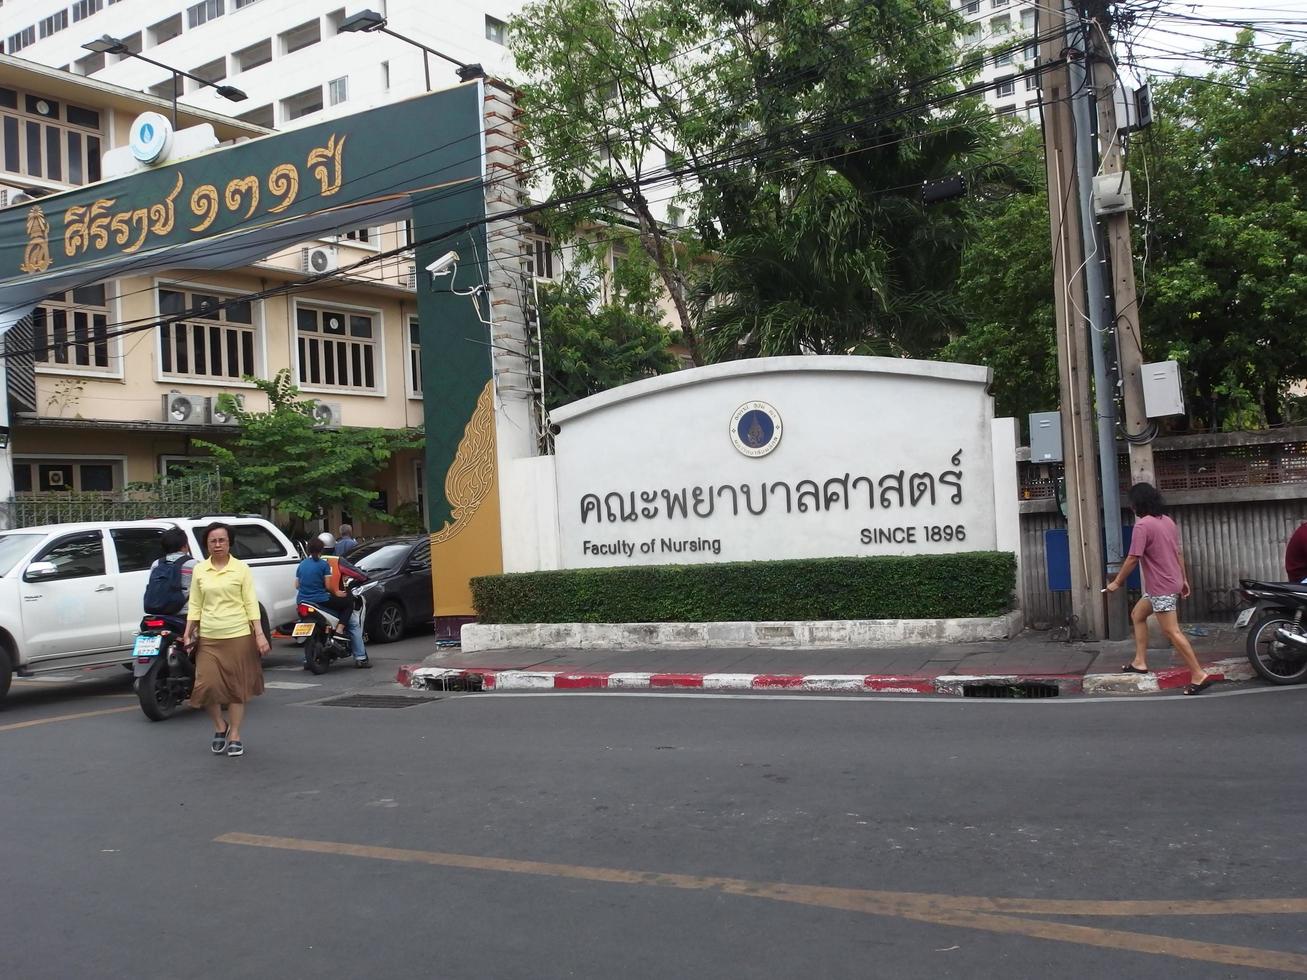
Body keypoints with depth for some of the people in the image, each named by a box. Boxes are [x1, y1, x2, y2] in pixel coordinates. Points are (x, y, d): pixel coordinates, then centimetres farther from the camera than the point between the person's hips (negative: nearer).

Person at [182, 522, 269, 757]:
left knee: (236, 687, 5)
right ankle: (220, 726, 19)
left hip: (238, 636, -2)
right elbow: (195, 605, 10)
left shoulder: (241, 569, 0)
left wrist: (259, 634, -7)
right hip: (208, 638, 2)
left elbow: (251, 603, -1)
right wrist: (188, 634, 1)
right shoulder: (199, 570, 7)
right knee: (207, 685, -8)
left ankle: (235, 736, 18)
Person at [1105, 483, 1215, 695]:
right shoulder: (1168, 521, 10)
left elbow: (1133, 559, -18)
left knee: (1172, 632, -8)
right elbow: (1178, 553, 16)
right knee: (1137, 615, 20)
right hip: (1172, 583, 10)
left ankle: (1199, 675, -8)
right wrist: (1184, 580, 23)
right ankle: (1140, 662, 22)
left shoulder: (1143, 525, -18)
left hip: (1161, 587, -10)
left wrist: (1116, 582, -9)